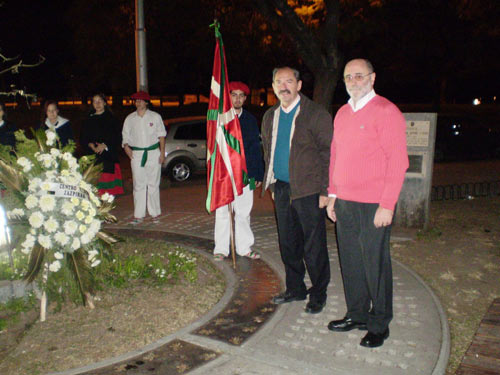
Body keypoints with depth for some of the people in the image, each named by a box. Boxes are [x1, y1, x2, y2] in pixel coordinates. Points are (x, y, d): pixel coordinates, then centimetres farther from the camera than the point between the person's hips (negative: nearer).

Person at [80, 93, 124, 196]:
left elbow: (116, 138, 0)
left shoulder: (111, 119, 7)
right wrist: (91, 145, -8)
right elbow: (83, 138, 12)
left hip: (108, 157, -2)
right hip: (92, 157, 2)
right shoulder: (89, 120, 16)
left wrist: (104, 145, -14)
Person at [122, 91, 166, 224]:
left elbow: (161, 135, 7)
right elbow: (125, 135, 14)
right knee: (138, 185, 0)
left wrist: (162, 152, -1)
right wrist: (126, 146, -7)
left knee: (153, 184, 1)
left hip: (153, 153, -1)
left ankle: (155, 213, 11)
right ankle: (139, 215, 5)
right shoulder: (130, 118, 10)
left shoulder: (155, 117, 6)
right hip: (136, 154, 1)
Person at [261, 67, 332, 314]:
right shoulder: (270, 116, 12)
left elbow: (328, 154, -10)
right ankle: (295, 289, 31)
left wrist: (325, 191, -14)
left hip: (309, 191, -6)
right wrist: (271, 184, 16)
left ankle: (318, 294, 20)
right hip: (281, 189, 6)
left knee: (313, 247, 3)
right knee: (288, 244, 15)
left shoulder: (316, 115, -8)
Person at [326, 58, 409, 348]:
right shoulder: (342, 113, 14)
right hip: (344, 203, 7)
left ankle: (379, 325, 20)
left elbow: (398, 161, -13)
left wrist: (387, 205, -16)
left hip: (374, 205, -6)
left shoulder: (386, 111, -9)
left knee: (375, 263, 3)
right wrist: (333, 195, 14)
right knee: (350, 261, 13)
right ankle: (357, 315, 30)